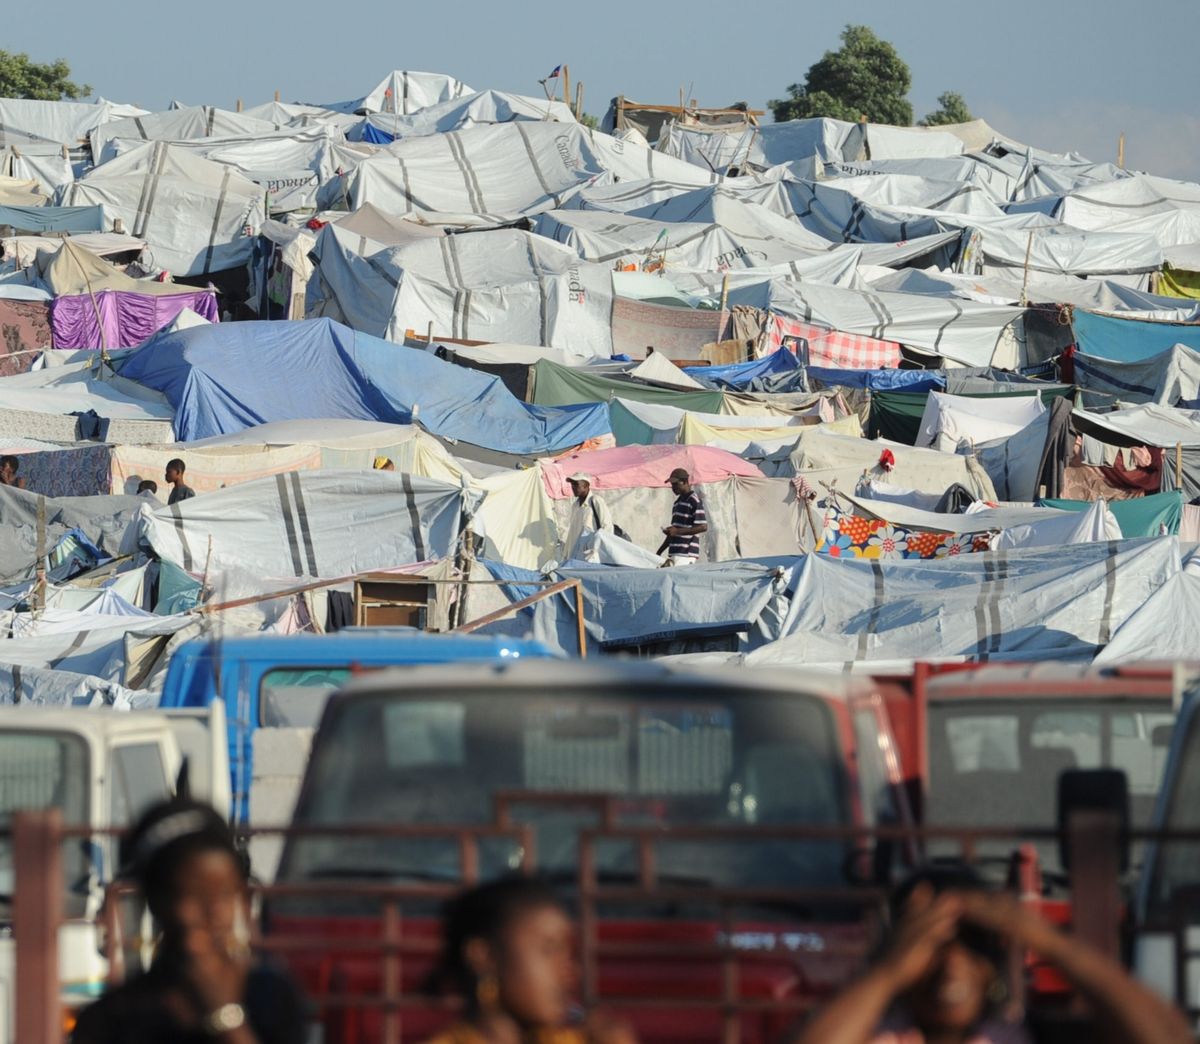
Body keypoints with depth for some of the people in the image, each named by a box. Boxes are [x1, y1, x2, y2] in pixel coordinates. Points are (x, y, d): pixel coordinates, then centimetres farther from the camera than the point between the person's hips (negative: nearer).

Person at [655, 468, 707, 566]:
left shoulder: (694, 501, -8)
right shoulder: (678, 502, 20)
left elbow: (703, 527, -15)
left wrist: (677, 531, -19)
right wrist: (659, 553, 22)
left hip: (686, 555, -9)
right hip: (674, 554, 9)